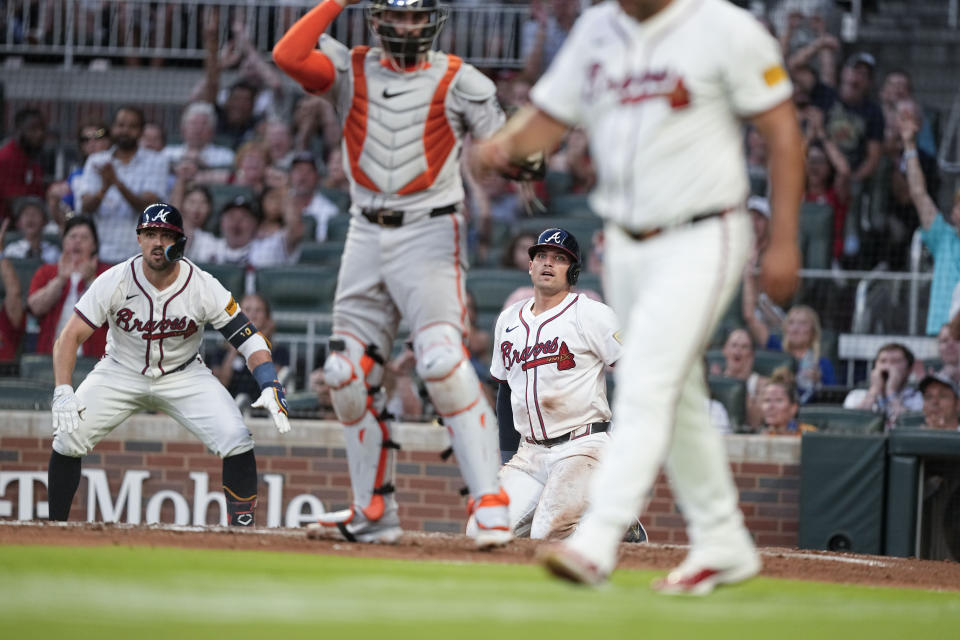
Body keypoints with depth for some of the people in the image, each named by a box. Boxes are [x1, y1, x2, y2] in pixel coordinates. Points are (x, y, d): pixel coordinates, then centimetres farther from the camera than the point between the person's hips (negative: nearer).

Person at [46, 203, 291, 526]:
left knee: (236, 439, -21)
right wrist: (63, 392, -32)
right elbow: (71, 336, -18)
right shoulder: (115, 281, -20)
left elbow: (248, 337, -19)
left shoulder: (203, 287, -20)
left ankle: (243, 525, -6)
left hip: (185, 376, 0)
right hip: (121, 373, 0)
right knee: (68, 438, -16)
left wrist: (270, 386, -36)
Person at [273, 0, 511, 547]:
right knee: (348, 374, 4)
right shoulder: (352, 70, 7)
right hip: (367, 235, 5)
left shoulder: (457, 80, 0)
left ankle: (491, 502, -22)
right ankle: (375, 513, 14)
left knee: (443, 363, -22)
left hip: (430, 233, -5)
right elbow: (288, 55, -9)